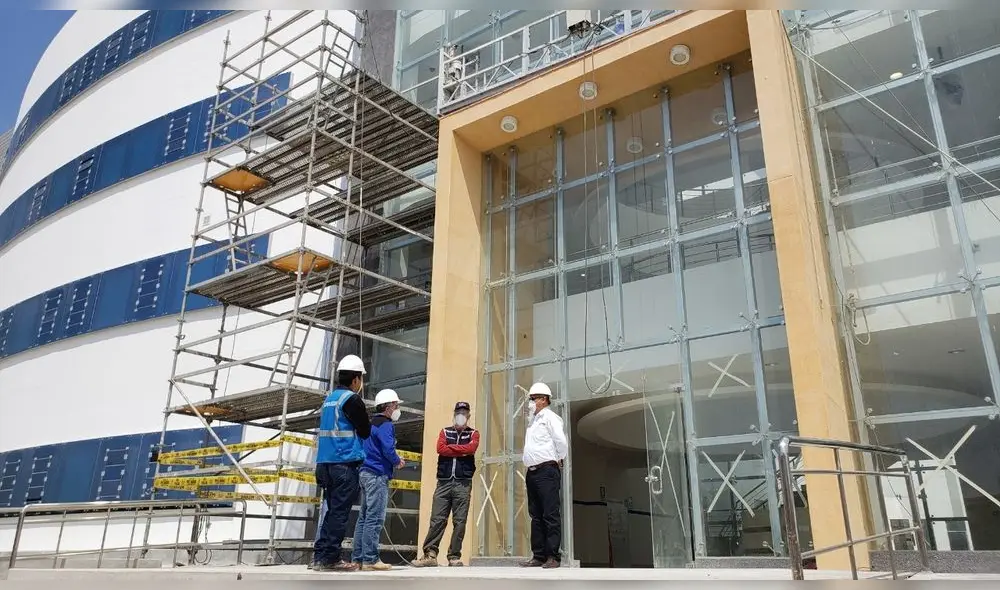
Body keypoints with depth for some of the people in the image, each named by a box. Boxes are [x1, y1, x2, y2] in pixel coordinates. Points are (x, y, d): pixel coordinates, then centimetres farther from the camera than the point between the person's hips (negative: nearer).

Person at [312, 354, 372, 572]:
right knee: (340, 512, -4)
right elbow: (365, 431, -5)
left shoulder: (328, 399, 15)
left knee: (332, 510, 13)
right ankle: (331, 558, -3)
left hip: (325, 462, 8)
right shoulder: (352, 399, -9)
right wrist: (366, 420, 13)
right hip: (345, 464, -8)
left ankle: (320, 556, 13)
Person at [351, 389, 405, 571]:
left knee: (364, 517, 11)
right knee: (375, 518, -9)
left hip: (365, 473, 10)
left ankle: (358, 558, 14)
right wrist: (397, 462, -2)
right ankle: (370, 559, -9)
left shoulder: (370, 423, 19)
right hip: (378, 475, -10)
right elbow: (388, 449, -21)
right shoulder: (386, 424, -10)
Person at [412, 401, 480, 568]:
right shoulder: (445, 432, 16)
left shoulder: (473, 434, 12)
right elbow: (440, 449, -3)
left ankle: (454, 557, 5)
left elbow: (471, 448, -10)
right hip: (444, 482, 1)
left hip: (463, 484, -1)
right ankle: (430, 555, 1)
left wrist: (451, 447, -3)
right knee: (437, 520, -2)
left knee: (459, 522, 0)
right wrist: (462, 451, -6)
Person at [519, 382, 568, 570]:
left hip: (547, 470, -9)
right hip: (532, 471, 9)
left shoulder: (550, 417, -4)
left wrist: (558, 462, -1)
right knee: (536, 516, 9)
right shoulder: (534, 420, 22)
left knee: (550, 515, -7)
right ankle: (538, 556, 13)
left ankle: (553, 556, -5)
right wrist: (529, 467, 17)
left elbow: (561, 442, -11)